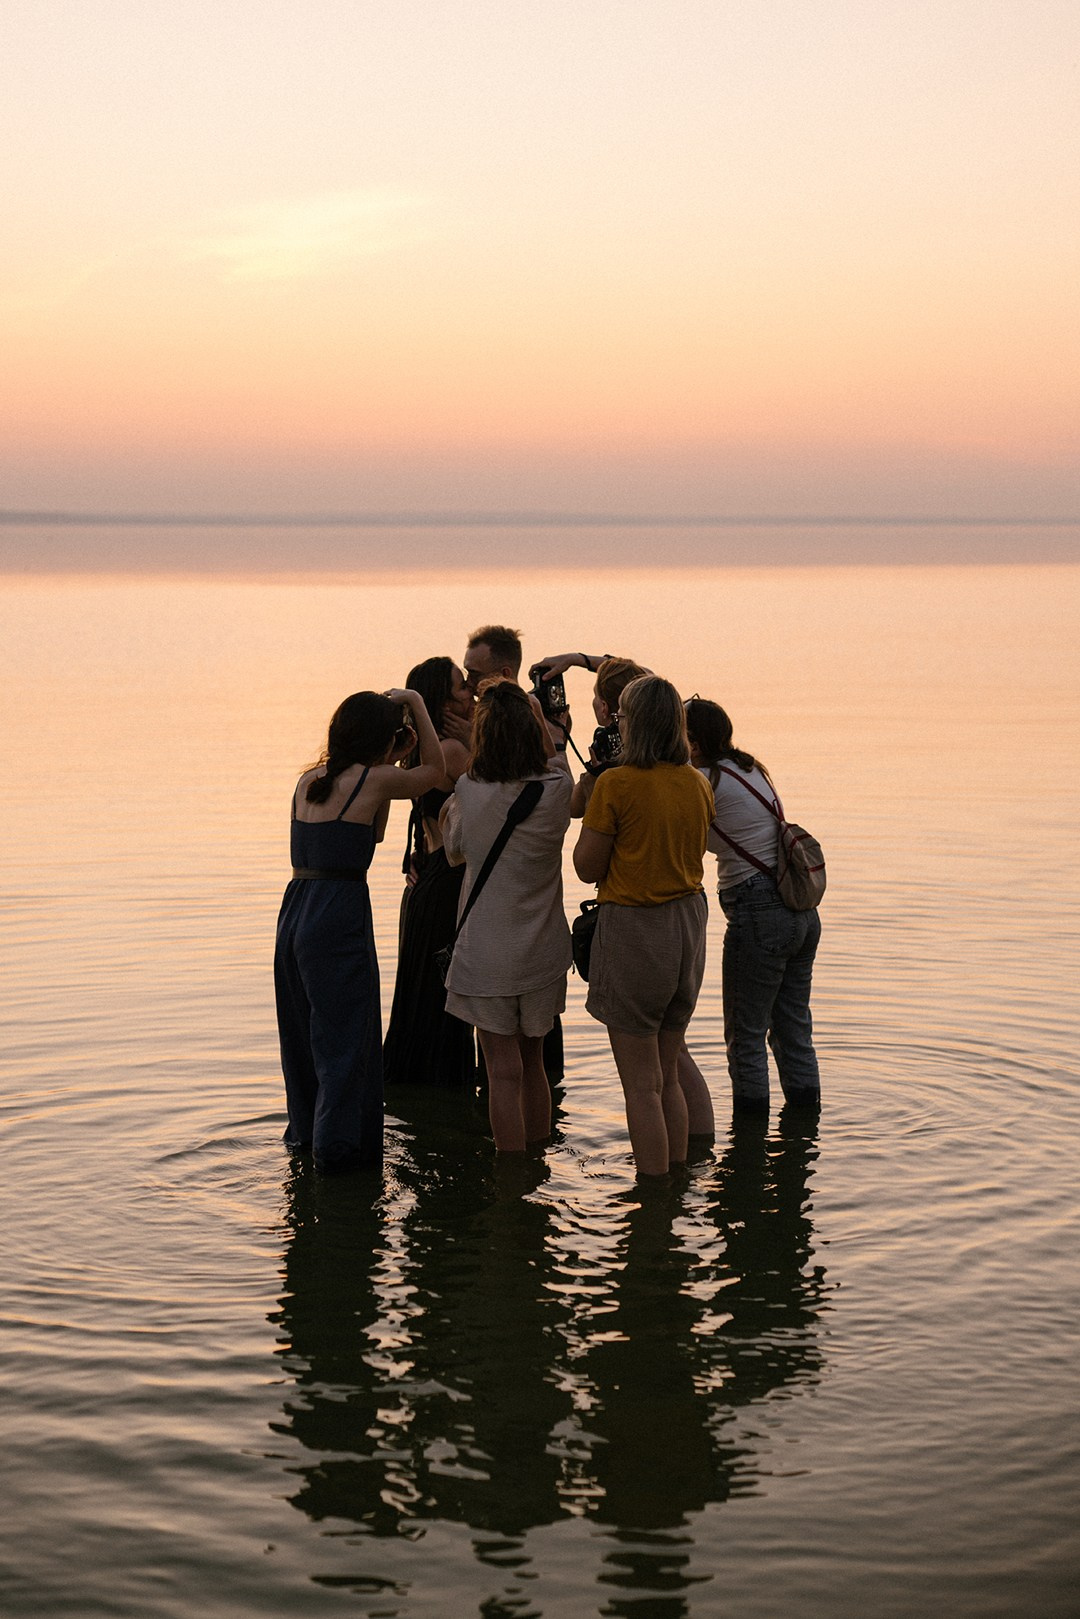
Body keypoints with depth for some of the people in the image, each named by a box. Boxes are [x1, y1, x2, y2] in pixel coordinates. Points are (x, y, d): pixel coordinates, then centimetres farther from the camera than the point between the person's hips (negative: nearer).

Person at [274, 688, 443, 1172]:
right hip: (339, 917, -7)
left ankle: (304, 1131, 34)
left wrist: (387, 767, 24)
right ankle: (339, 1146, 4)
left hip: (295, 911, 7)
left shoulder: (310, 781, 13)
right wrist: (417, 704, 18)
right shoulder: (373, 779, -7)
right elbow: (434, 771, 12)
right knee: (346, 1037, 2)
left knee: (305, 1029, 20)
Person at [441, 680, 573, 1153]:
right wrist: (538, 721, 19)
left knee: (504, 1069, 2)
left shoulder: (469, 791, -13)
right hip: (543, 951, 3)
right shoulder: (557, 789, -9)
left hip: (487, 950, -3)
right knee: (533, 1061, 18)